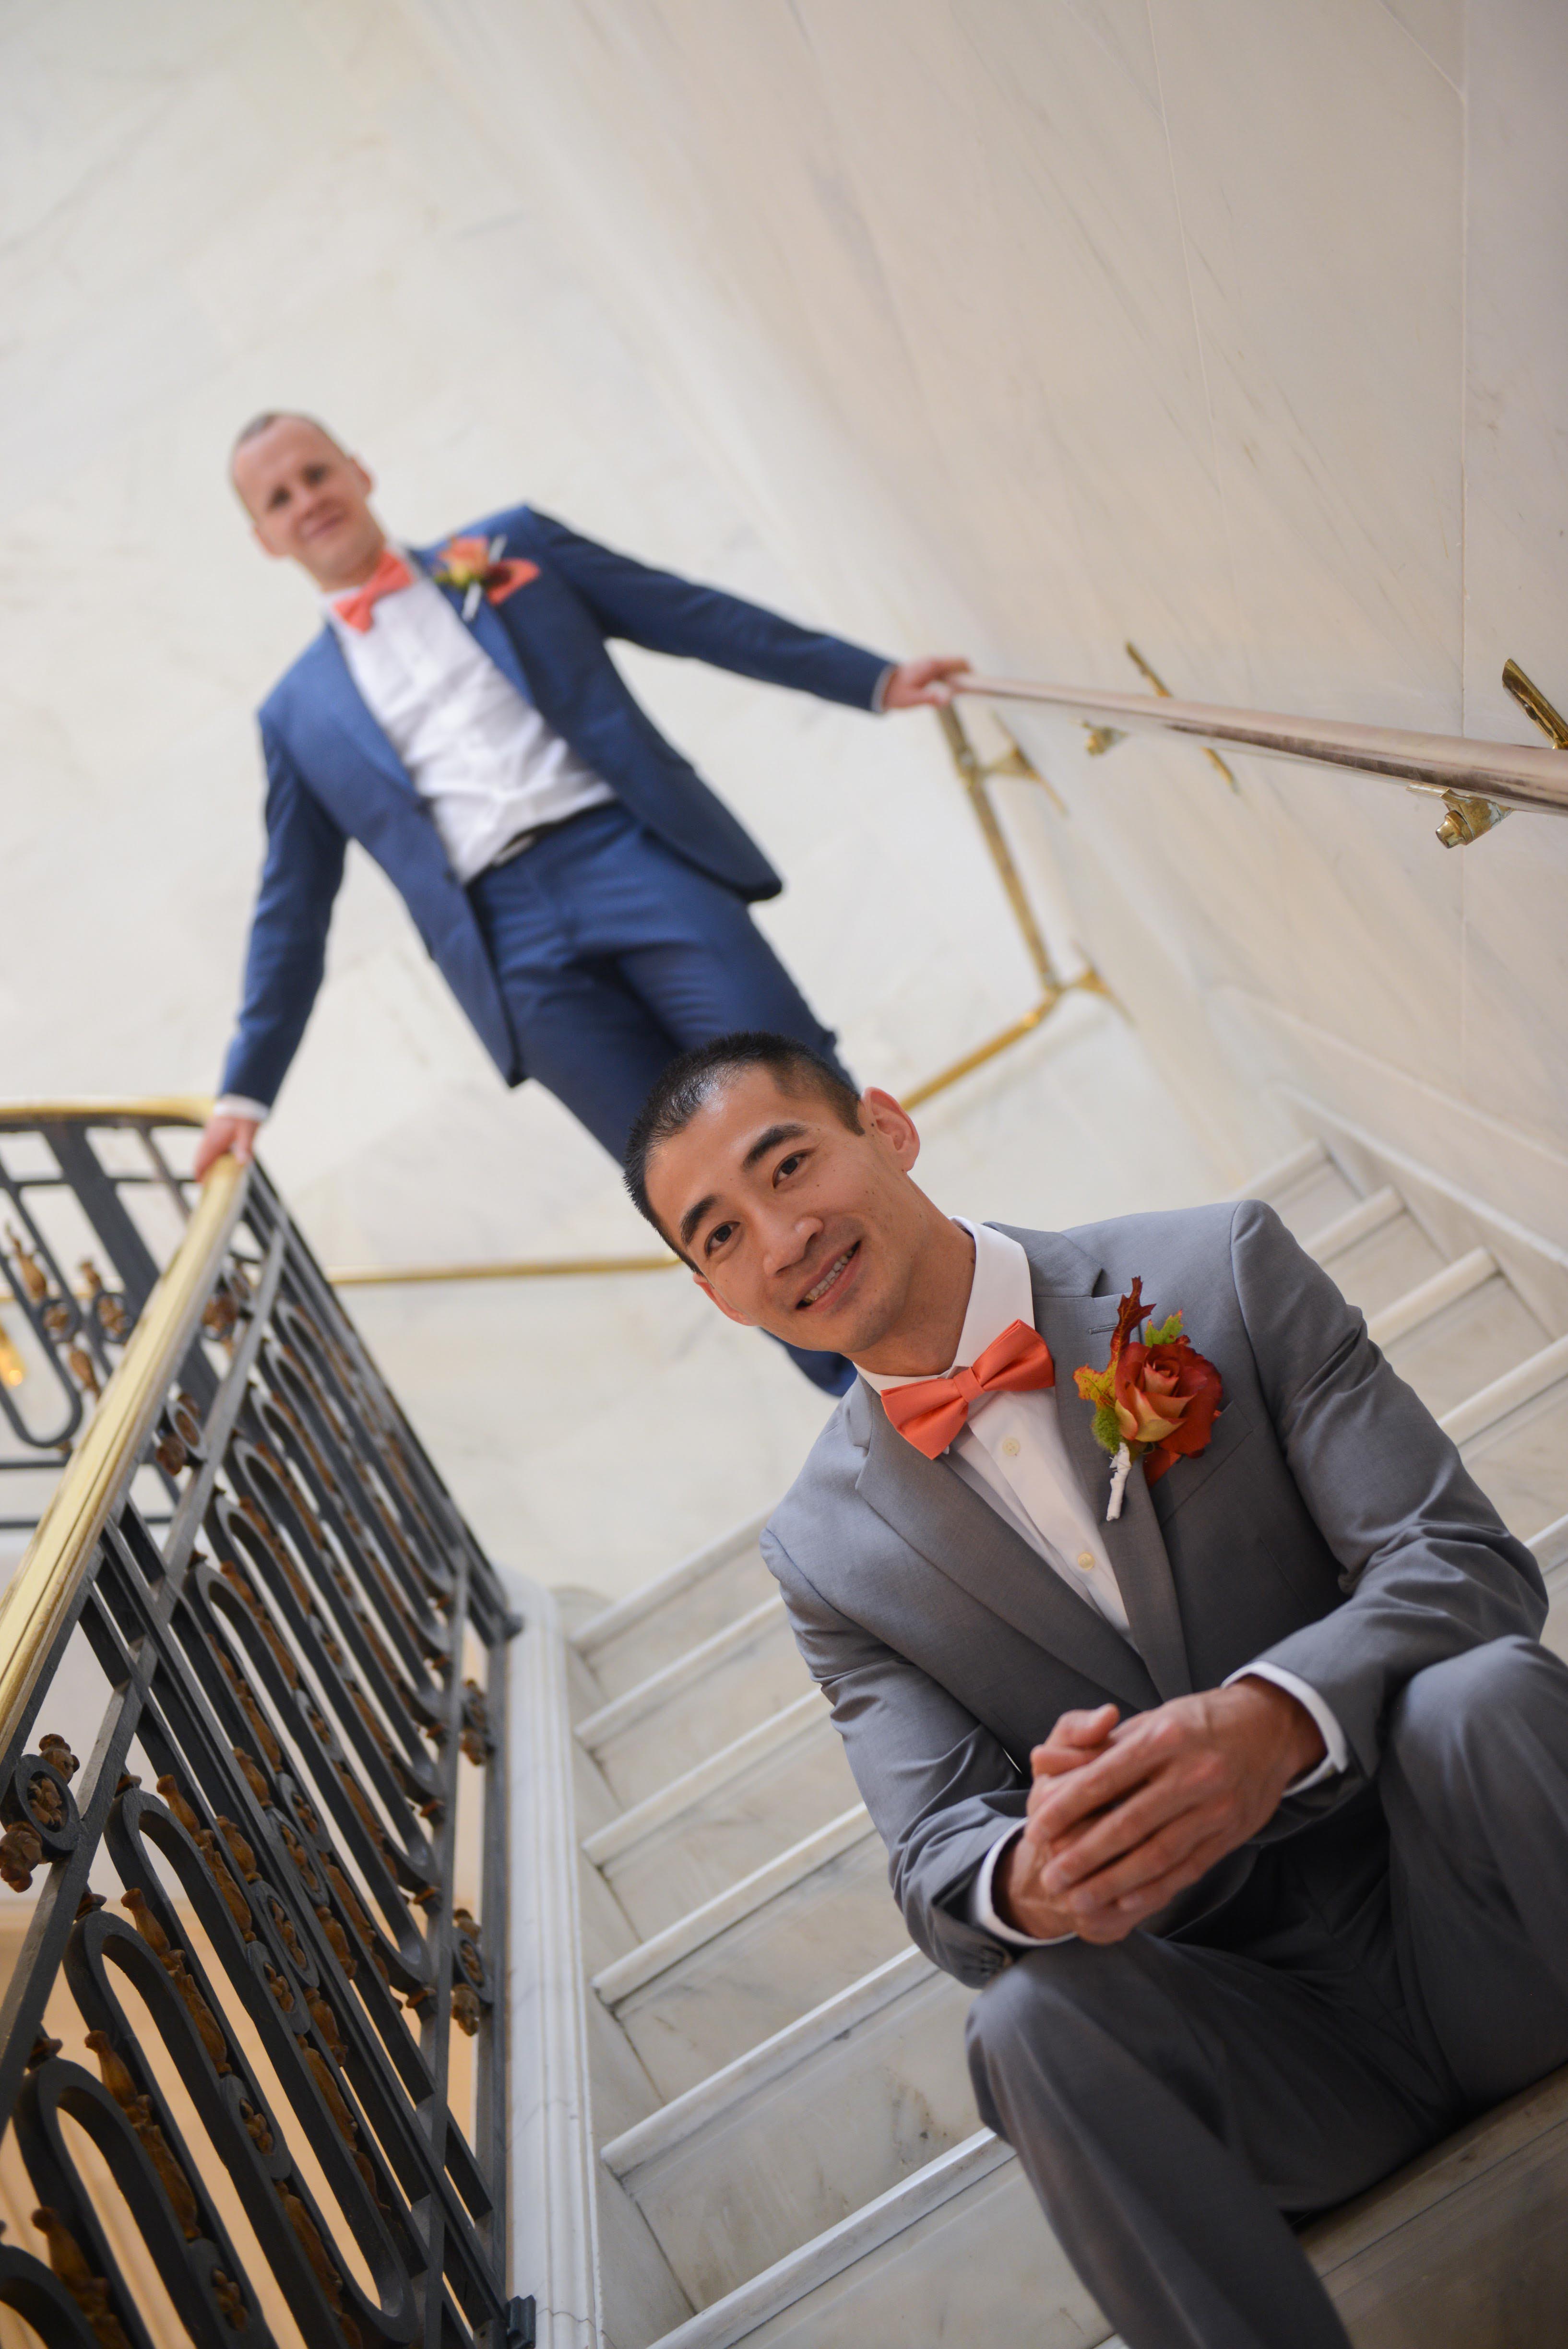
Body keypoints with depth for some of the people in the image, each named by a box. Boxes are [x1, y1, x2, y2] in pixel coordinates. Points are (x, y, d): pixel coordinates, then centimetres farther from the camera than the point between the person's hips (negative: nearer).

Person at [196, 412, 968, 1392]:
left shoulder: (510, 546, 16)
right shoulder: (299, 712, 19)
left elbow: (693, 614, 16)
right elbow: (293, 908, 22)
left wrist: (873, 678, 11)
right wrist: (246, 1088, 20)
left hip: (635, 854, 0)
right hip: (514, 945, 0)